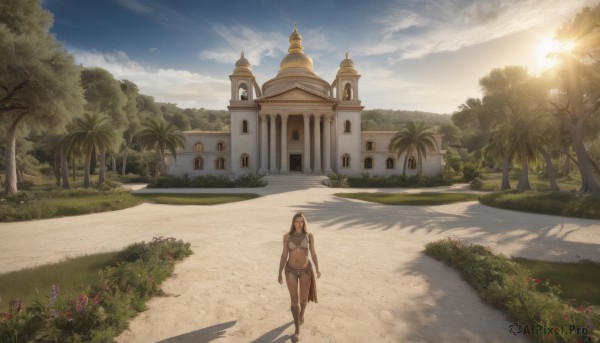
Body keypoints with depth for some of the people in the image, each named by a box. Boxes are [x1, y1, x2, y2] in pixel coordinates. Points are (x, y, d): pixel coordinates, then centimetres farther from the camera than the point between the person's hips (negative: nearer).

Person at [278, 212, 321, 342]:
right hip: (291, 270, 0)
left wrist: (317, 269, -12)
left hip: (305, 270, 1)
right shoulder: (287, 236, -6)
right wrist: (280, 273, -1)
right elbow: (284, 255, -1)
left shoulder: (309, 236, -6)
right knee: (294, 300, -8)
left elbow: (313, 254, -1)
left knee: (304, 299, 12)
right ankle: (297, 330, 6)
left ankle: (302, 313, 47)